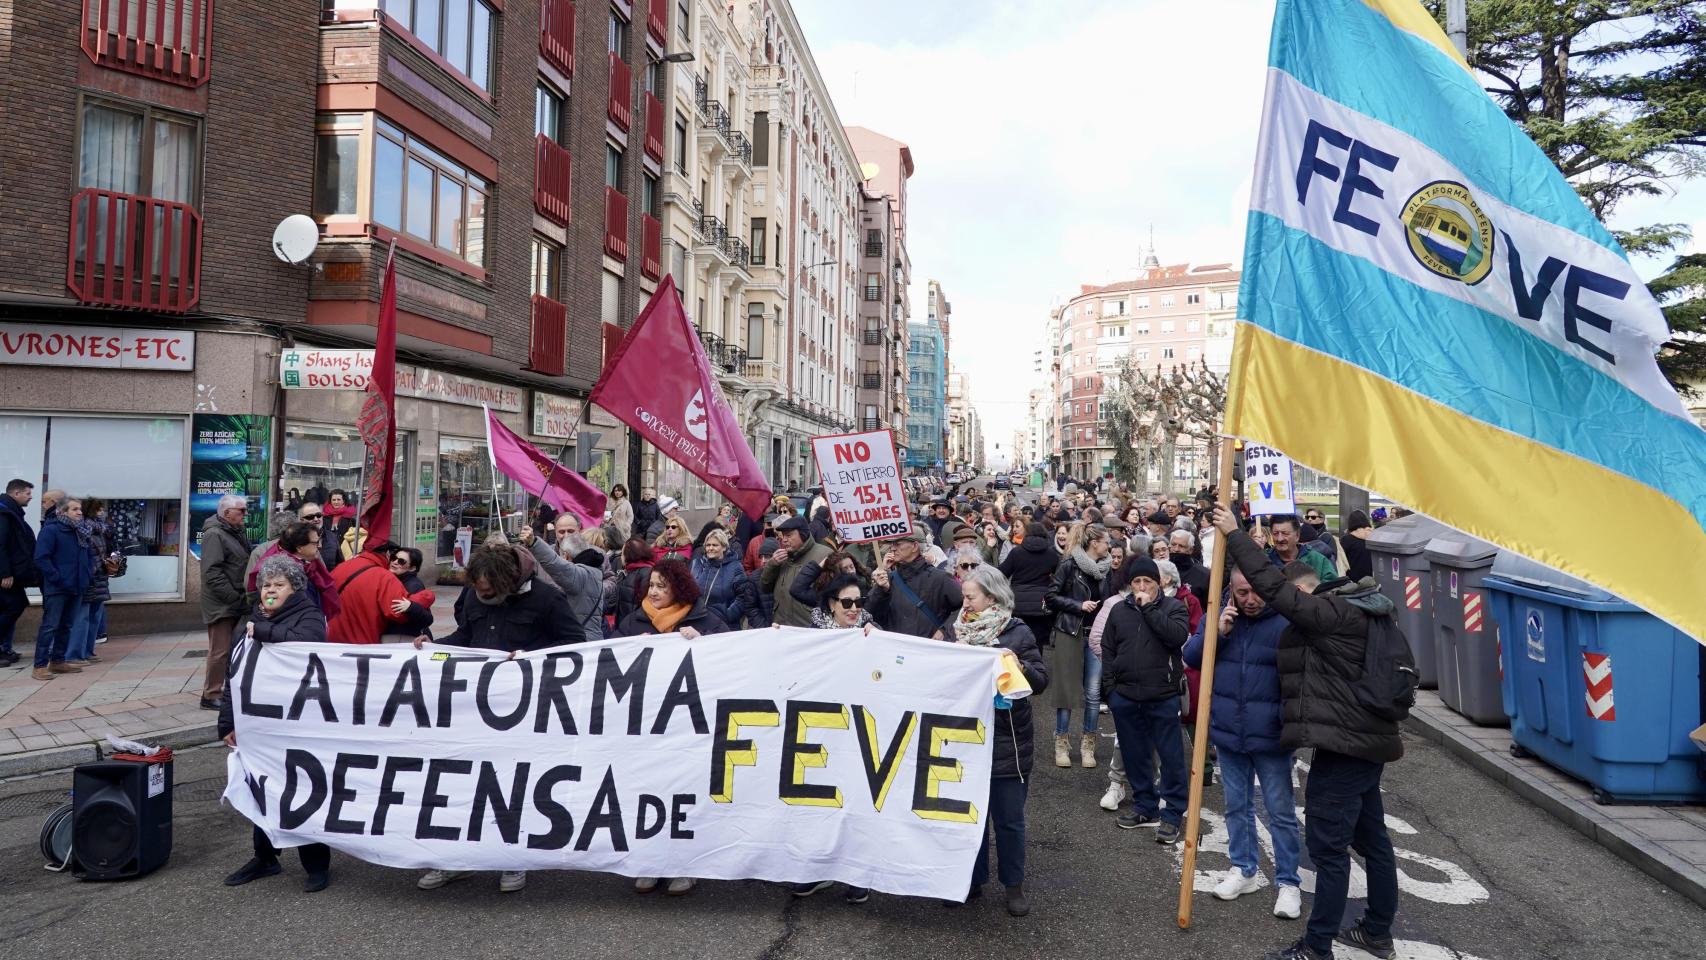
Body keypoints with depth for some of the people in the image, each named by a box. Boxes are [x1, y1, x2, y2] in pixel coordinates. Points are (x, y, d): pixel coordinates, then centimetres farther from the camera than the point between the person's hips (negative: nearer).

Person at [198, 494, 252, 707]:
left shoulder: (237, 533, 16)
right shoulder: (214, 535, -14)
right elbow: (212, 573, -22)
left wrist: (244, 597, 14)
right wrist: (235, 598, -20)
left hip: (236, 604, 9)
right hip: (222, 605, -9)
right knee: (220, 651, -5)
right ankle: (211, 695, 4)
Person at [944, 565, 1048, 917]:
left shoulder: (1017, 633, -7)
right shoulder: (955, 629, 2)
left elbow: (1041, 680, -9)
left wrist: (1020, 667, -29)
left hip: (1007, 743, -3)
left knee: (1008, 819, 8)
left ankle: (1014, 884, 25)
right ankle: (973, 880, 29)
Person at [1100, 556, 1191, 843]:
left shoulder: (1173, 607, 0)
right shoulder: (1119, 611, 9)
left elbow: (1177, 636, -20)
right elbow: (1107, 650, 13)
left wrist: (1149, 608, -16)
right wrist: (1111, 687, 6)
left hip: (1163, 698, -4)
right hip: (1125, 698, 4)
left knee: (1171, 756, -1)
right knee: (1134, 756, 12)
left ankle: (1172, 814, 9)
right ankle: (1145, 807, 25)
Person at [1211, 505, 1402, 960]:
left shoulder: (1335, 615, -20)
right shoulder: (1359, 611, 11)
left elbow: (1275, 589, -25)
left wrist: (1234, 534, -21)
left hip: (1343, 747, -10)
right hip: (1365, 741, 10)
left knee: (1328, 847, -3)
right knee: (1372, 839, 19)